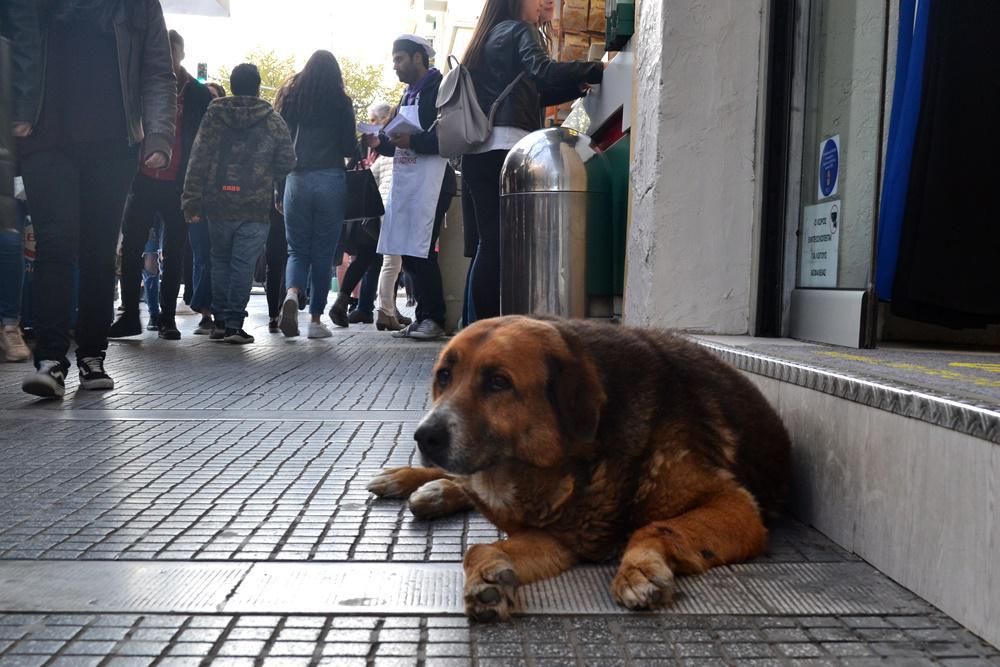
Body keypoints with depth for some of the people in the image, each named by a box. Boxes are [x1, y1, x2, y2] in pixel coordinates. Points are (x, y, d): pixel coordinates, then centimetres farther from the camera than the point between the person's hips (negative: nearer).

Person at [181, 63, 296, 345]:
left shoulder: (214, 115, 4)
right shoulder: (273, 121, 2)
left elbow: (198, 160, 1)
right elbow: (287, 162, 1)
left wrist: (191, 202, 2)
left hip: (218, 204, 2)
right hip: (256, 207, -1)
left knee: (220, 260, 14)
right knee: (243, 264, 1)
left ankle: (220, 322, 17)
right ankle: (234, 324, -2)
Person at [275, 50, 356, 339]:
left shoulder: (290, 98, 9)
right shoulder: (341, 102, 1)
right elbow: (349, 148, -1)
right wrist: (360, 145, 19)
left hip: (296, 179, 2)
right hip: (331, 180, -2)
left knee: (297, 249, 10)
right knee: (323, 253, 4)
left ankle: (292, 294, -19)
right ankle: (316, 320, 6)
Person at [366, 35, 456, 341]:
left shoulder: (439, 89, -3)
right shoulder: (408, 94, 25)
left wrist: (413, 141, -21)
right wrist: (380, 142, 10)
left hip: (430, 182, -9)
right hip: (404, 182, 9)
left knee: (421, 252, -12)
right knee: (408, 253, 7)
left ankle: (434, 319, -4)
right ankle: (422, 317, 13)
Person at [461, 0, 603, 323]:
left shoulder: (485, 39, 30)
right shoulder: (520, 31, 5)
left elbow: (528, 95, 30)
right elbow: (542, 71, -15)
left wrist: (579, 86, 24)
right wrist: (597, 70, -11)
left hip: (476, 152, 8)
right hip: (506, 146, -8)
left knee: (487, 243, 7)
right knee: (499, 244, -11)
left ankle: (474, 328, 6)